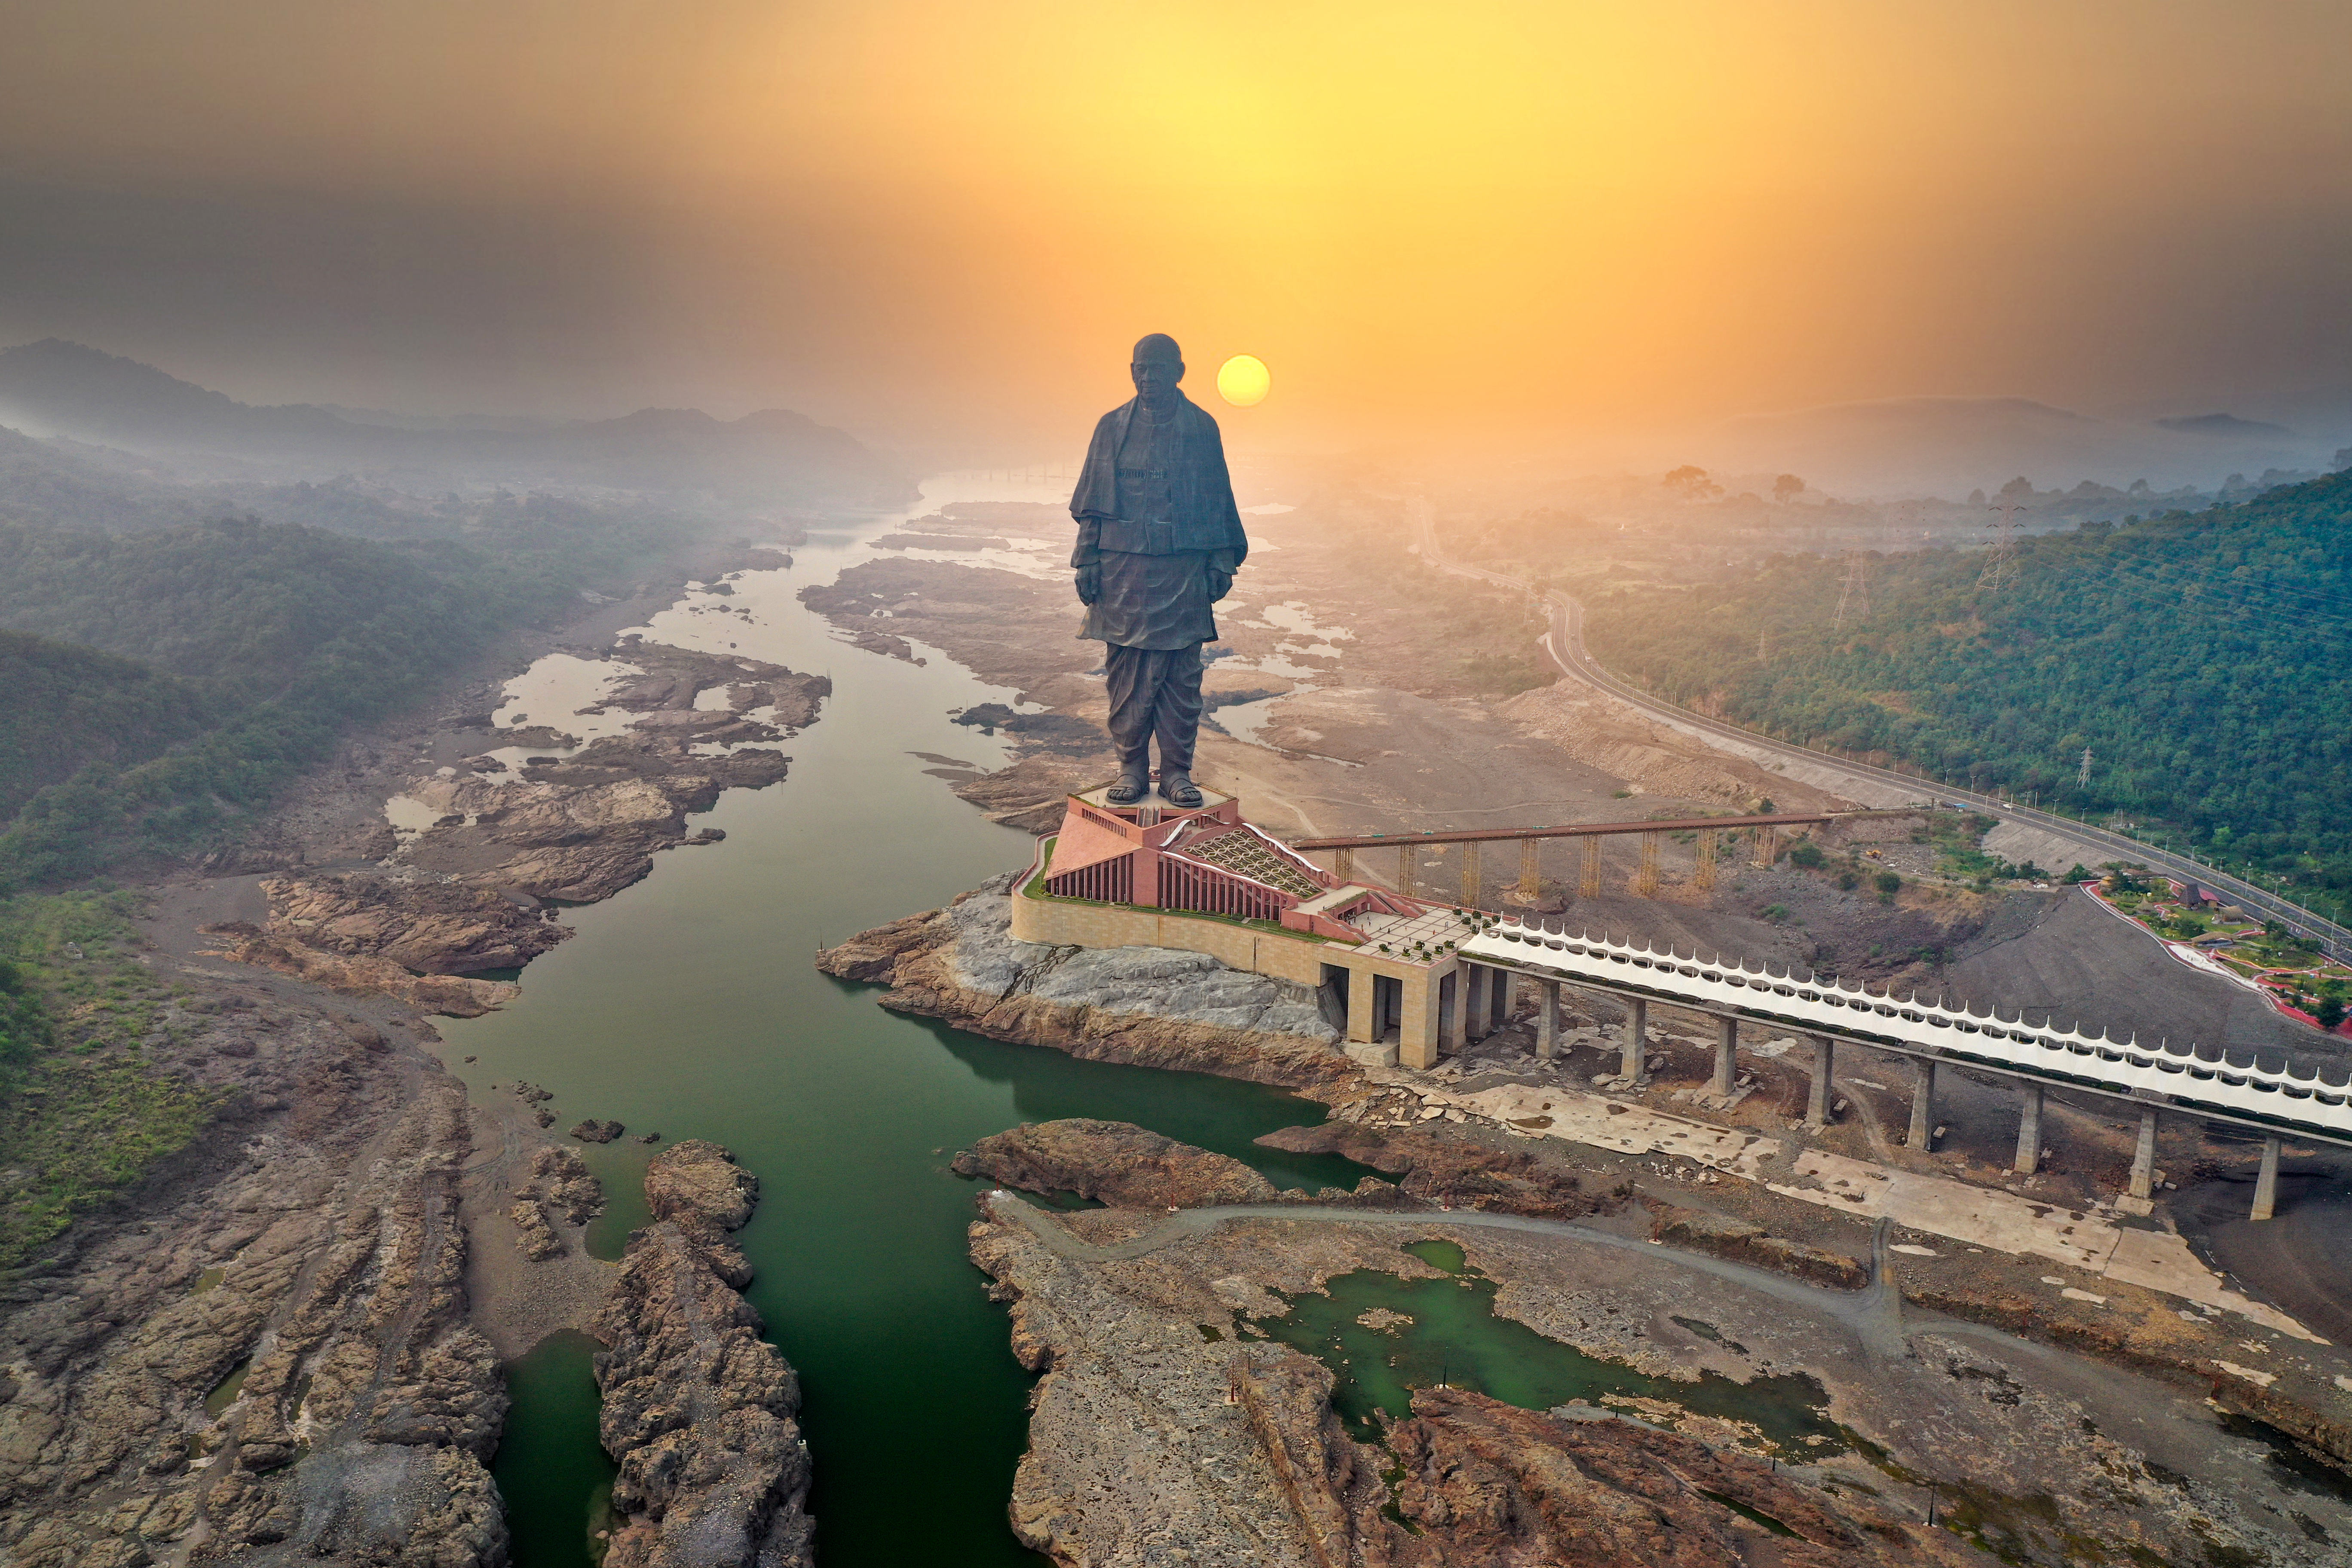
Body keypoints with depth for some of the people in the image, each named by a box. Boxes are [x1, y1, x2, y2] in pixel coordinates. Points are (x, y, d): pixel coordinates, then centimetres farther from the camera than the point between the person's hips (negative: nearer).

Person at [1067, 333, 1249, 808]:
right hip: (1123, 567, 1)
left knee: (1181, 676, 1)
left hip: (1183, 568, 0)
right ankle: (1132, 769, 11)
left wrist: (1222, 562, 4)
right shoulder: (1113, 427, 8)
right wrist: (1087, 561, 4)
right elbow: (1093, 503, 10)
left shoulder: (1201, 428, 6)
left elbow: (1218, 501, 10)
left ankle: (1176, 772, 9)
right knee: (1125, 674, 2)